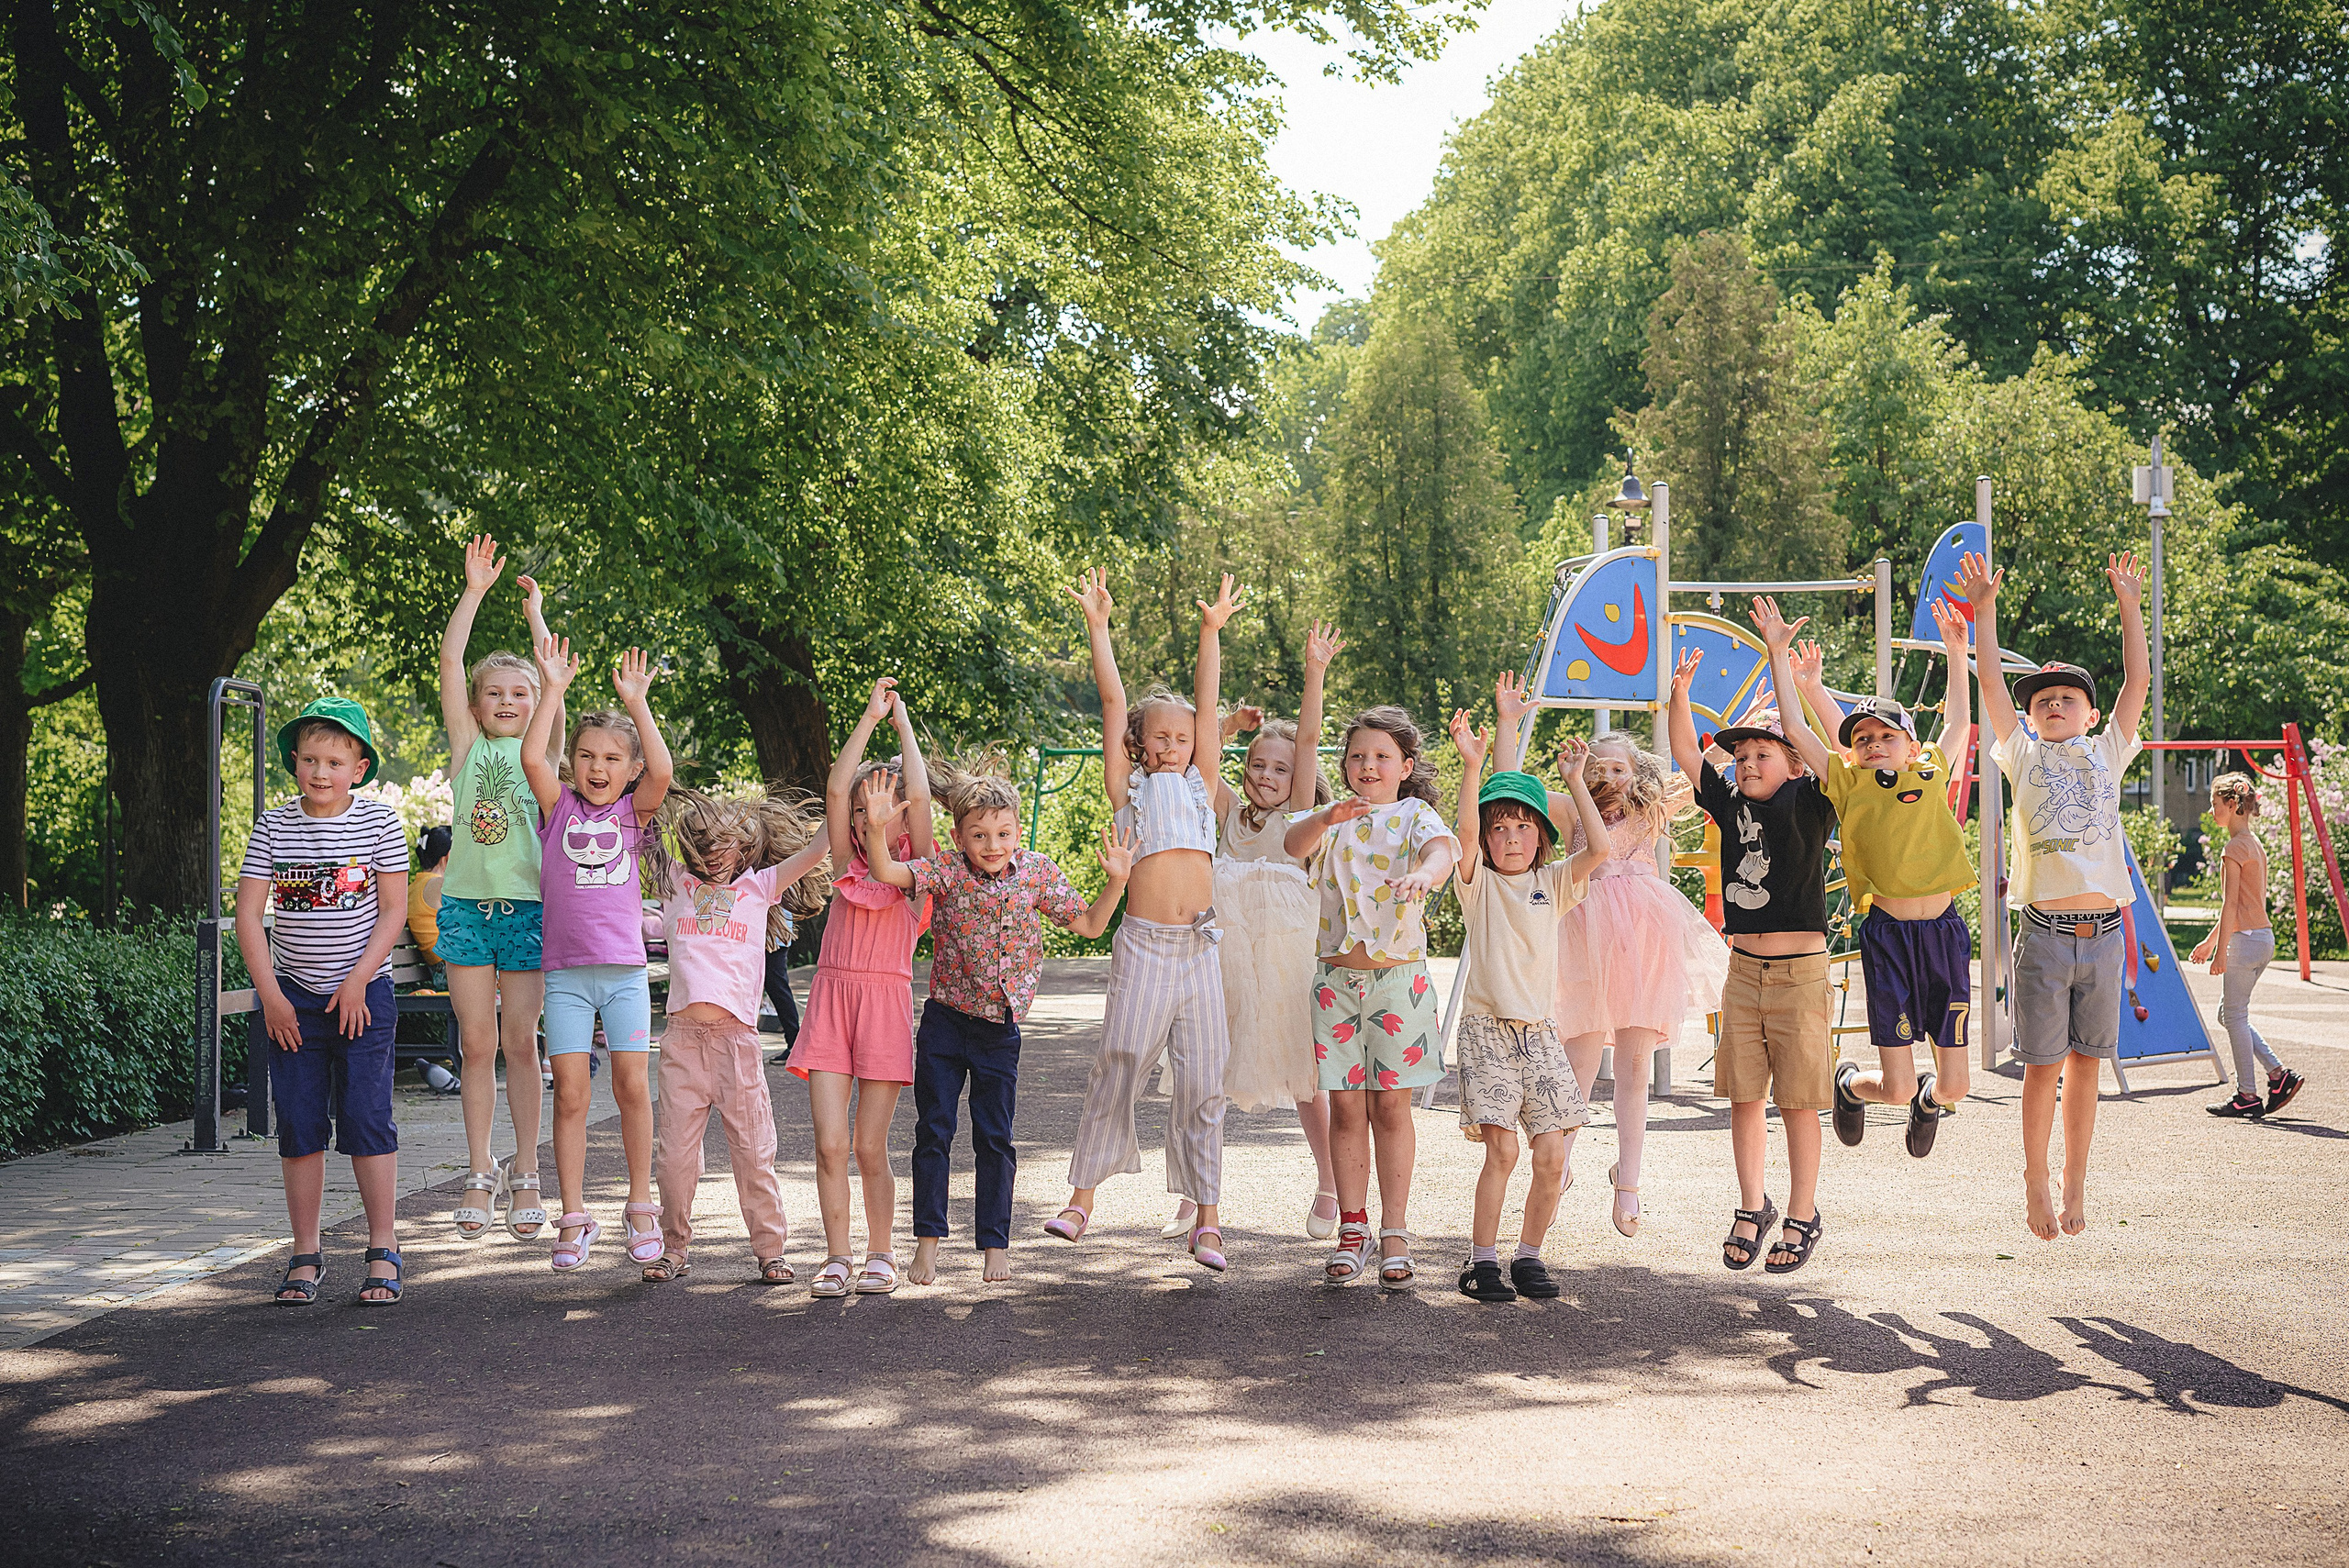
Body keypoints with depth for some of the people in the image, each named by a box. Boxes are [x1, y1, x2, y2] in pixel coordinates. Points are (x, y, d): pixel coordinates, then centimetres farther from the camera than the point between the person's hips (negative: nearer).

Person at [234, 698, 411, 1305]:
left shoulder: (378, 822, -3)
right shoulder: (273, 827, 1)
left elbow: (394, 910, -4)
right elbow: (248, 913, 0)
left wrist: (357, 982, -11)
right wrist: (270, 995, -7)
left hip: (363, 994, -2)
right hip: (294, 998, 2)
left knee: (367, 1119, -6)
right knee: (298, 1126, 4)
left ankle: (383, 1250, 4)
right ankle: (306, 1255, 13)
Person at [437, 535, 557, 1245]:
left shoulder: (541, 747, 7)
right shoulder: (466, 743, 8)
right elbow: (450, 663, 1)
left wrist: (536, 616, -2)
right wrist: (474, 592, -3)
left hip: (527, 905, -1)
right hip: (466, 902, 1)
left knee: (521, 1041, 2)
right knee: (476, 1043, 3)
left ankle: (525, 1176, 8)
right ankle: (481, 1176, 10)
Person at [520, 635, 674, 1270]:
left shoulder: (633, 812, 7)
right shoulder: (559, 807, 6)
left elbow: (662, 771, -12)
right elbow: (532, 759, -10)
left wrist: (637, 703, -14)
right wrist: (555, 689, -12)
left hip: (625, 967, 0)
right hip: (566, 971, 0)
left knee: (633, 1086, 0)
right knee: (570, 1093, -2)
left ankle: (641, 1205, 15)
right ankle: (574, 1218, 4)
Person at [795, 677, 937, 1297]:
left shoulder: (914, 868, 5)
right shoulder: (849, 862, 11)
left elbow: (918, 796, -8)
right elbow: (835, 789, 0)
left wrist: (902, 722, 2)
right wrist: (869, 719, 0)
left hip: (886, 1003, -2)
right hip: (831, 998, 2)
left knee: (869, 1148, -1)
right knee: (829, 1143, -4)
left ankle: (881, 1254, 15)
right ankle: (836, 1257, 7)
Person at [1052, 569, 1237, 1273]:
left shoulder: (1200, 787, 17)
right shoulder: (1128, 788, 10)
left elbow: (1206, 707, 15)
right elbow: (1113, 702, 7)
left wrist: (1212, 631, 14)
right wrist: (1097, 625, 5)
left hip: (1200, 945, 3)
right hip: (1143, 944, -3)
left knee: (1202, 1080, 3)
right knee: (1118, 1065, -2)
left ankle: (1206, 1218, 7)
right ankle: (1082, 1196, 10)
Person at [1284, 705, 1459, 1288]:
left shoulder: (1415, 815, 1)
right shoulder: (1333, 819, 7)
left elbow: (1443, 847, -21)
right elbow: (1293, 843, -14)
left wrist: (1424, 874, -45)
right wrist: (1327, 817, -35)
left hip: (1398, 976, -2)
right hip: (1337, 977, 2)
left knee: (1392, 1107, 1)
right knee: (1346, 1107, 4)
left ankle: (1395, 1234, 7)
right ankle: (1352, 1229, 14)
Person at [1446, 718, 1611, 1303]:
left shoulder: (1552, 884, 10)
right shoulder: (1480, 884, 3)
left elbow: (1598, 848, -5)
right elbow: (1466, 835, -16)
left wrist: (1575, 780, -4)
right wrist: (1473, 766, -27)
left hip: (1539, 1031, 3)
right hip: (1487, 1030, -3)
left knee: (1552, 1154, -3)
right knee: (1502, 1148, -14)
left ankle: (1529, 1256, 12)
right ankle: (1481, 1260, -3)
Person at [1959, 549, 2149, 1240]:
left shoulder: (2107, 755, 13)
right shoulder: (2025, 757, 9)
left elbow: (2138, 680, 9)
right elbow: (1990, 682, 3)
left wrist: (2129, 605, 6)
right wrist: (1985, 607, -1)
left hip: (2103, 934, 2)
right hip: (2045, 935, -2)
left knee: (2085, 1066, 7)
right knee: (2044, 1067, 0)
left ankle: (2075, 1186, 17)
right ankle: (2036, 1183, 15)